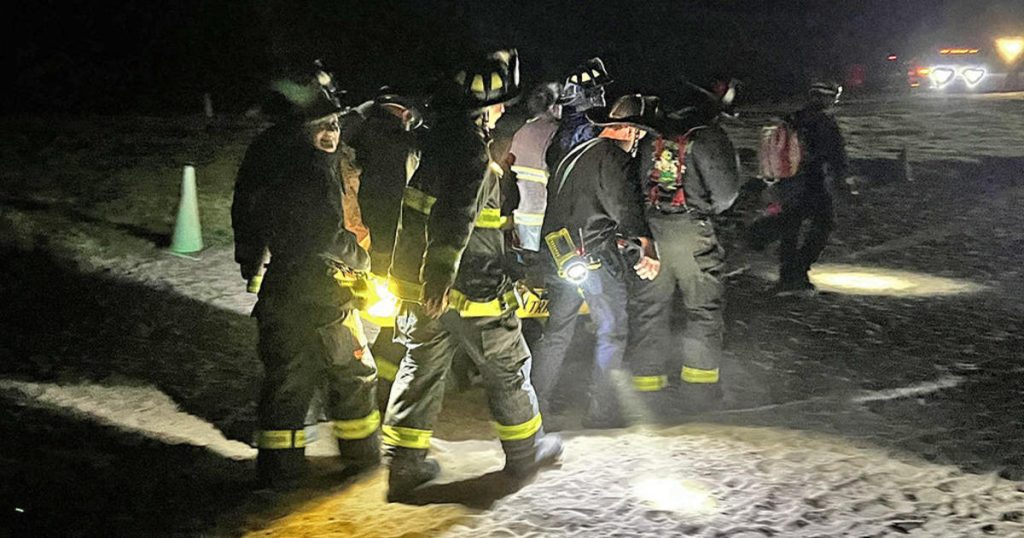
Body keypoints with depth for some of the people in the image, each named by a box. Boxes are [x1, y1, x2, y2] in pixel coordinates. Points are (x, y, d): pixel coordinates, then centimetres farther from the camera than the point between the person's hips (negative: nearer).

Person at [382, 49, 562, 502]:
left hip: (423, 282, 8)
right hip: (469, 289, -8)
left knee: (421, 367, 13)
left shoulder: (436, 133, 9)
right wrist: (440, 275, -33)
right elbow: (455, 215, -30)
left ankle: (404, 464, 13)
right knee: (508, 365, 11)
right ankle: (524, 450, 27)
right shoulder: (471, 148, -20)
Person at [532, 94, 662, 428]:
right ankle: (602, 411, 3)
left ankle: (536, 404, 15)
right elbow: (625, 206, -19)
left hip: (559, 255, 9)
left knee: (557, 332, 13)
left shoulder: (575, 154, 20)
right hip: (594, 256, -8)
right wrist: (646, 248, -24)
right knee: (613, 331, 2)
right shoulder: (611, 156, -9)